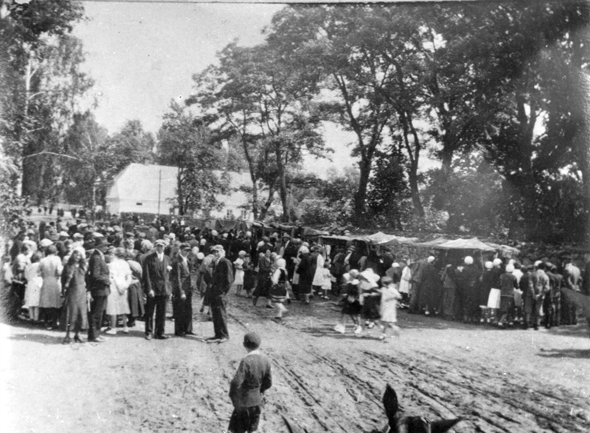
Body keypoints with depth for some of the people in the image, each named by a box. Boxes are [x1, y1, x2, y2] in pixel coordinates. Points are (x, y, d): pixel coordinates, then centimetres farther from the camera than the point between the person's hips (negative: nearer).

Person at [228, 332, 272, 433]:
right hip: (258, 400, 5)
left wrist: (232, 395, -10)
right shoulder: (266, 360, -11)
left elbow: (236, 383, -29)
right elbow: (268, 383, -4)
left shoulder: (246, 361, -27)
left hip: (244, 401, -5)